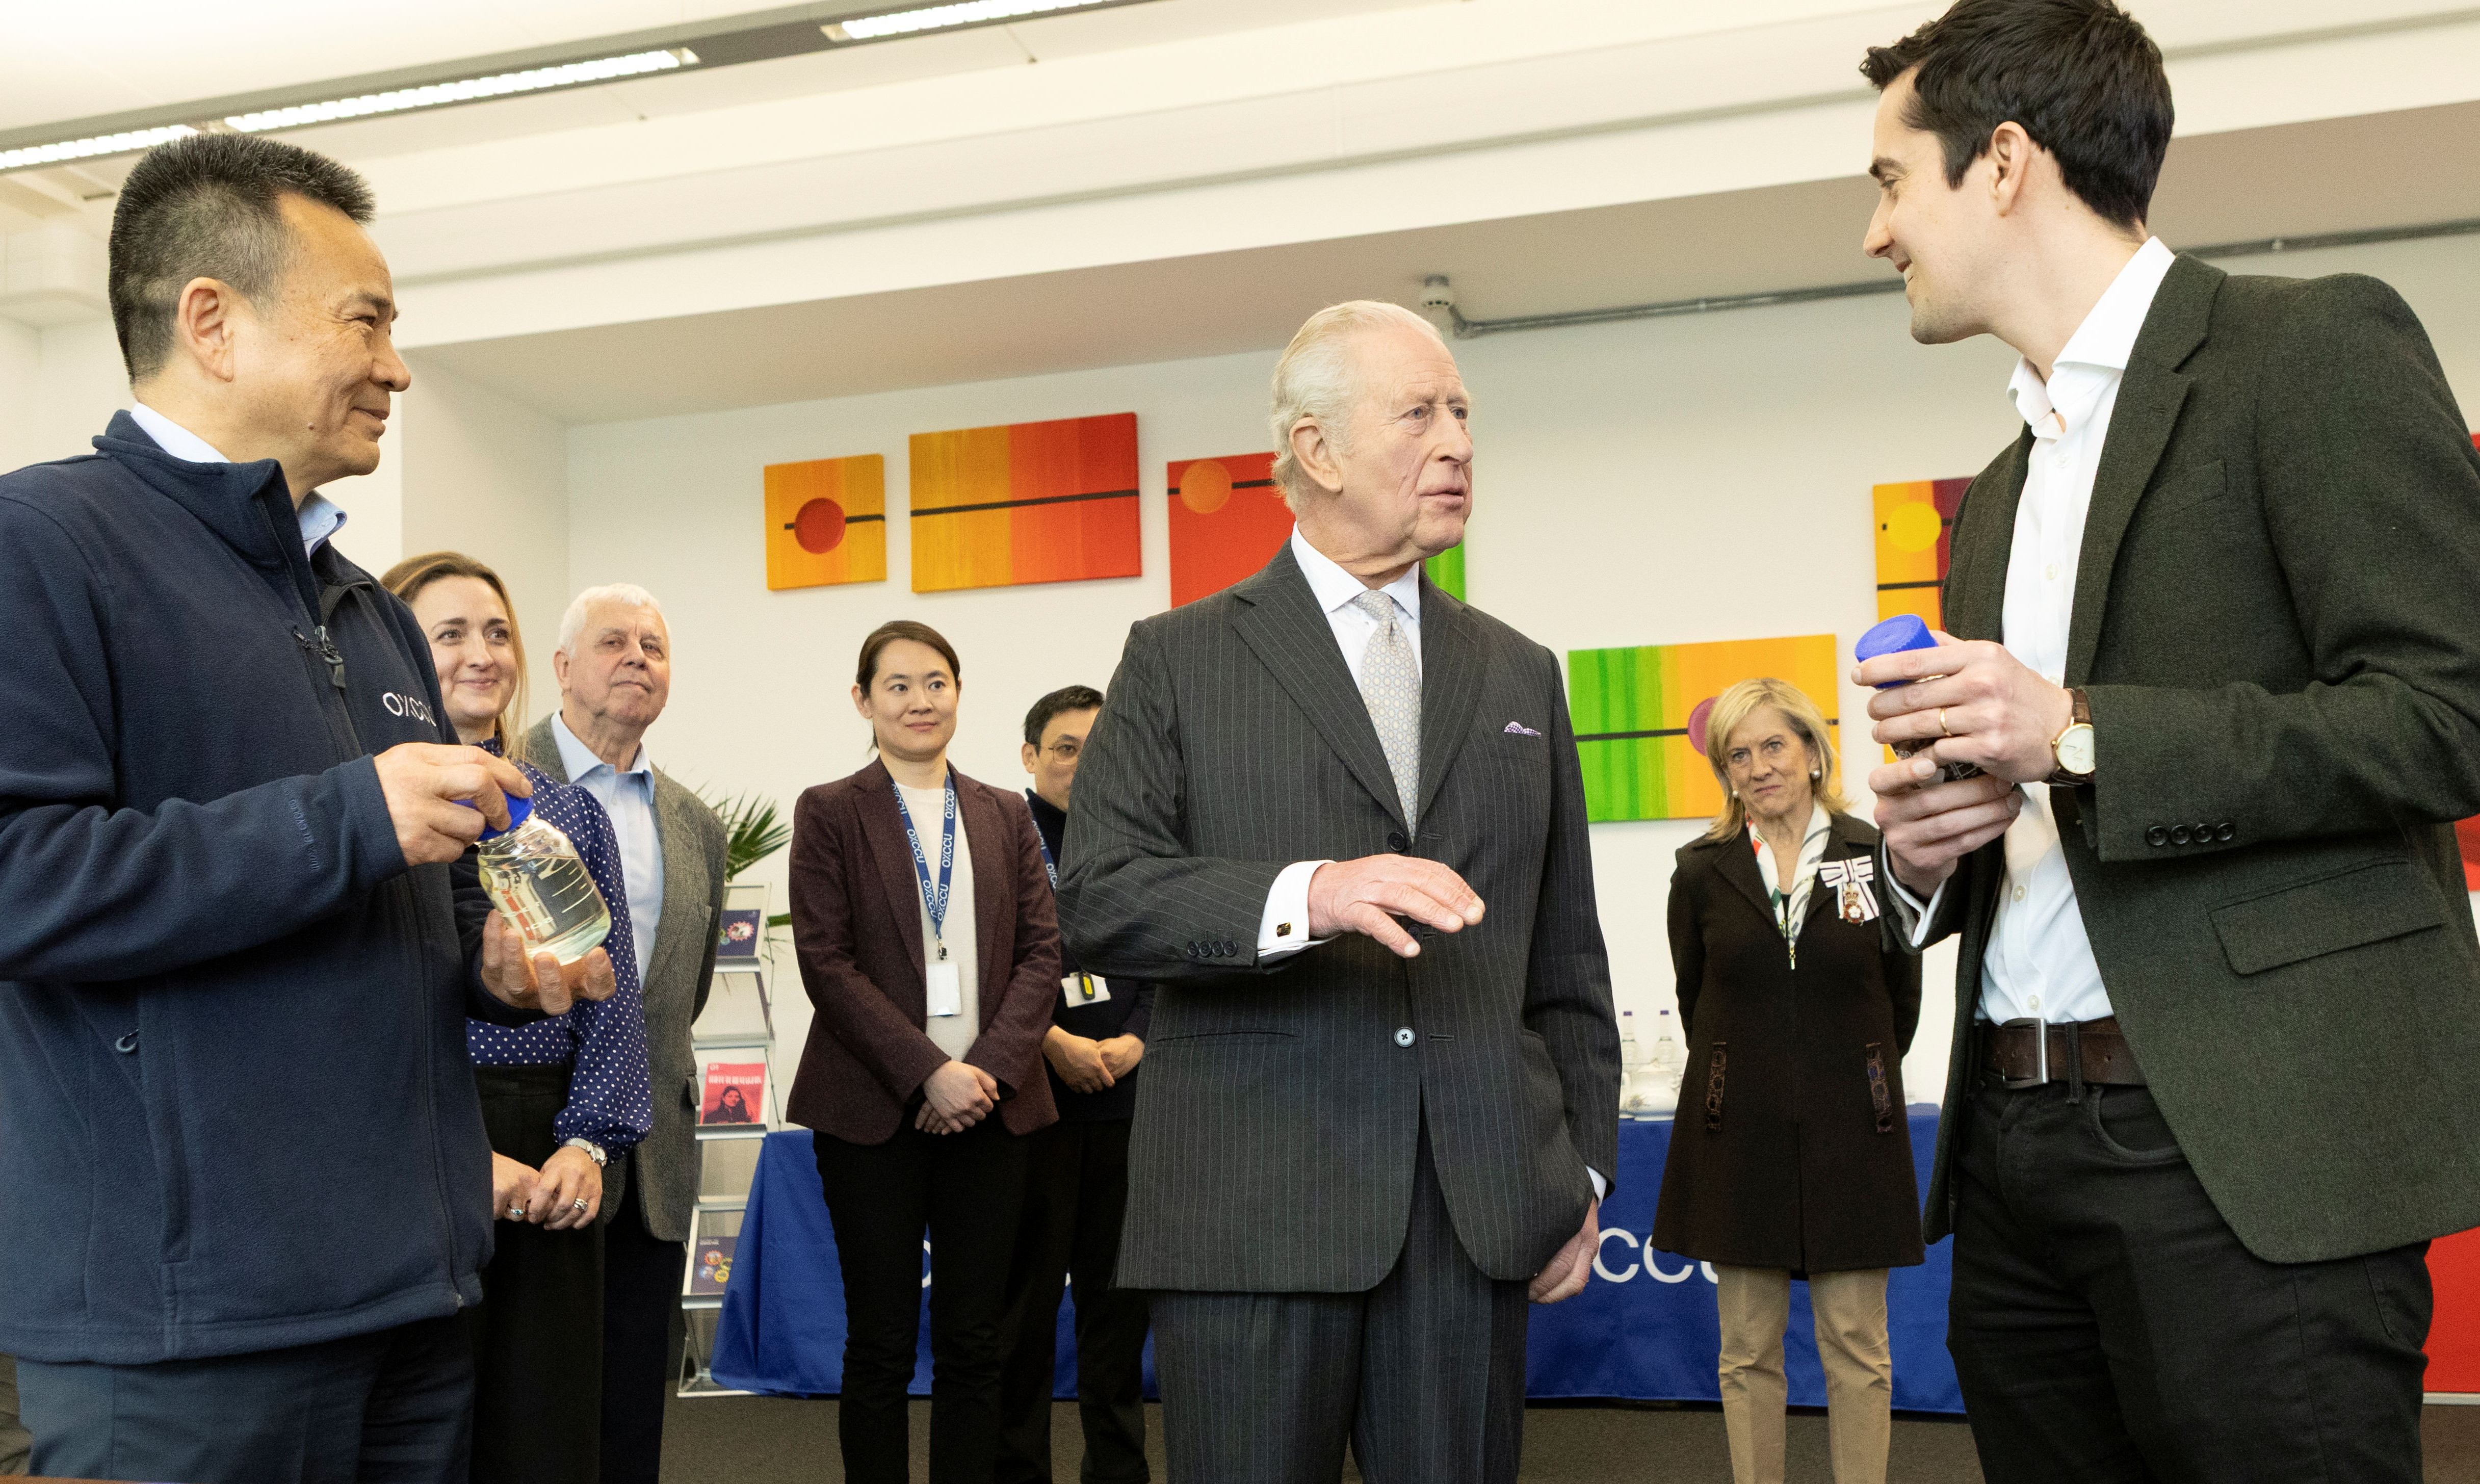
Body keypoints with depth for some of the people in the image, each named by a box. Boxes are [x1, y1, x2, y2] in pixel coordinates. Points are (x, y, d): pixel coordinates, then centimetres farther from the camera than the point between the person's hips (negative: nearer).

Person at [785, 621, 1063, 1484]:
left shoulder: (1006, 817, 12)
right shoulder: (830, 813, 2)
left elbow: (1041, 952, 6)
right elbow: (825, 961, -6)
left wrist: (989, 1066, -10)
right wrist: (928, 1072, -14)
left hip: (989, 1109, 3)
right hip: (875, 1110, -3)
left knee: (975, 1344, 7)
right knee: (881, 1344, 3)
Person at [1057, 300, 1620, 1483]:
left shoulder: (1520, 676, 16)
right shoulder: (1178, 661, 5)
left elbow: (1565, 955, 17)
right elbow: (1094, 900, -7)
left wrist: (1582, 1164, 10)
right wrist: (1304, 896, -22)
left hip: (1476, 1210, 3)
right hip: (1250, 1214, -3)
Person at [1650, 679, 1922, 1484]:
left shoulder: (1876, 858, -2)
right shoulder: (1702, 870, 1)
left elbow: (1902, 996, 9)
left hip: (1850, 1131, -1)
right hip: (1739, 1133, 1)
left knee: (1857, 1346, 5)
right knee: (1747, 1349, 7)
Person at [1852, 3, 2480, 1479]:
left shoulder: (2314, 347, -2)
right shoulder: (1997, 499, 21)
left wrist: (2080, 735, -17)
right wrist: (1927, 849, 4)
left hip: (2251, 1151, -7)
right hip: (2017, 1150, 7)